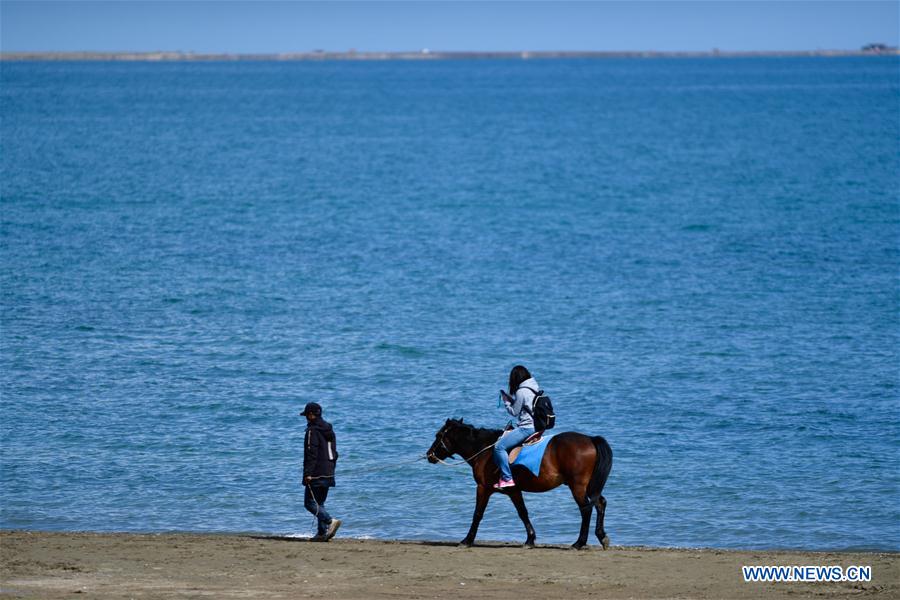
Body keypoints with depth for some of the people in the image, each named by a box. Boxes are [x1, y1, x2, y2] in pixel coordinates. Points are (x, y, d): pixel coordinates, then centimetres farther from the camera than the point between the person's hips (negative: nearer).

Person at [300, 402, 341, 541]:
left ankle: (331, 521, -21)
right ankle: (322, 533, 9)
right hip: (328, 474, 9)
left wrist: (308, 473, -19)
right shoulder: (329, 429, 16)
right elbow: (334, 453, 22)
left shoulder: (312, 430, -12)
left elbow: (311, 454, -18)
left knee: (310, 502, -6)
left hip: (316, 474, -9)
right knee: (319, 503, 14)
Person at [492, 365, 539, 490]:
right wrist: (511, 399, 15)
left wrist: (506, 402, 7)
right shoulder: (534, 389, 12)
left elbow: (514, 412, -8)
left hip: (526, 428, -10)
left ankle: (507, 478, -16)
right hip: (536, 426, 10)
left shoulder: (521, 392, -15)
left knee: (499, 446, -13)